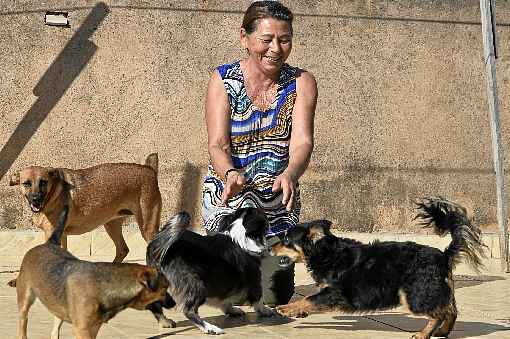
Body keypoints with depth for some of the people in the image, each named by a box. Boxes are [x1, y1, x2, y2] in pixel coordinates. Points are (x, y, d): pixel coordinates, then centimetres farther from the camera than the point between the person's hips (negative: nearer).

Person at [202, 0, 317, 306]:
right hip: (228, 199, -2)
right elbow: (217, 145, -18)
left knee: (277, 298, 7)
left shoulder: (302, 83, -6)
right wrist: (231, 174, -40)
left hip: (280, 203, 2)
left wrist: (289, 175, -41)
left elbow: (302, 142, -19)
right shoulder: (223, 80, -9)